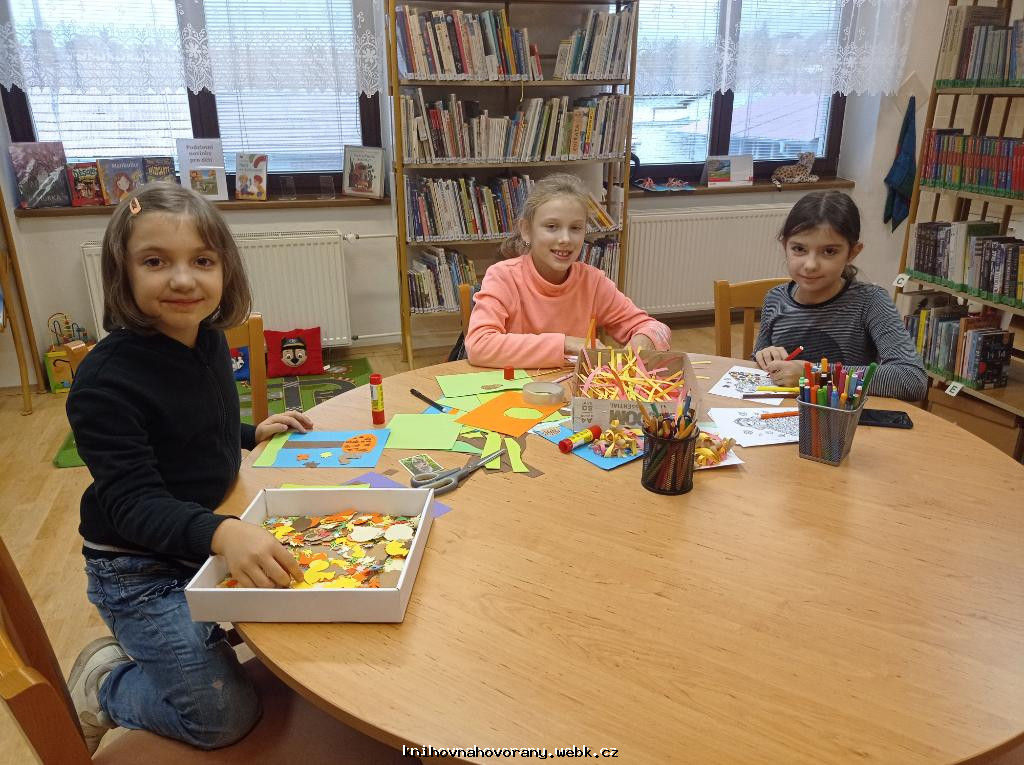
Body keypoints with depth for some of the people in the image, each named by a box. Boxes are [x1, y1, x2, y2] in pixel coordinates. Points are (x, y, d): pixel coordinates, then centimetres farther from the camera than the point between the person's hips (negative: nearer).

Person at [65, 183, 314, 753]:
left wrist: (253, 434, 5)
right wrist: (222, 533, -46)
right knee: (224, 716, -11)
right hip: (138, 568, -7)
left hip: (214, 532, 7)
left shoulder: (211, 344, -2)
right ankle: (101, 687, 17)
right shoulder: (106, 380, -26)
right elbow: (133, 503, -30)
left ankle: (153, 647, 27)